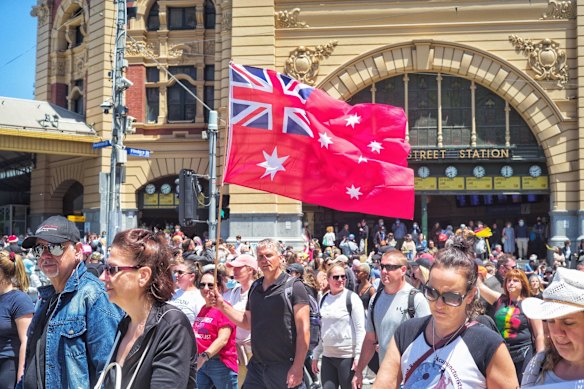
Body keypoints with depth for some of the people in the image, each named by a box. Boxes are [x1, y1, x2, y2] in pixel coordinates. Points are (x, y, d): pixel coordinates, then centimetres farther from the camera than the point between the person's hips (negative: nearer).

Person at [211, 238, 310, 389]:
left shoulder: (293, 286, -7)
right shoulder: (255, 287, 11)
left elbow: (303, 329, -11)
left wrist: (298, 367, -17)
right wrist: (222, 306, 8)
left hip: (285, 367, -6)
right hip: (256, 366, 6)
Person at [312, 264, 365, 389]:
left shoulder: (352, 298, -7)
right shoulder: (324, 299, 8)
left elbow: (360, 329, -10)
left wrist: (358, 356, -16)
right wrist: (316, 355, 13)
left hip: (347, 356, -5)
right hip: (327, 356, 5)